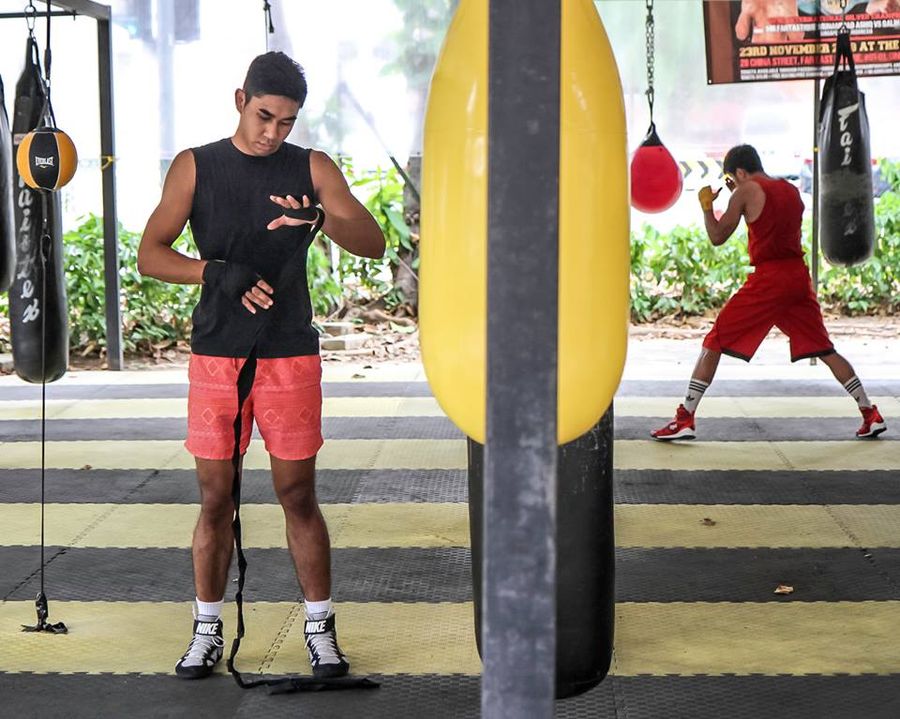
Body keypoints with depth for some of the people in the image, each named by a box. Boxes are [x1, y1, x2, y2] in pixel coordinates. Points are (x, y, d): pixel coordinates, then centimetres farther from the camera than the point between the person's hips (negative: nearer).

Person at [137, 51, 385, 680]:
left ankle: (321, 629, 16)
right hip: (215, 356, 0)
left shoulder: (312, 169, 2)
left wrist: (322, 219, -26)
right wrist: (218, 272, -20)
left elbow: (374, 244, -6)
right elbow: (150, 254, -3)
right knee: (215, 498, 5)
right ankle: (208, 630, 17)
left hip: (290, 356, 0)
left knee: (299, 495, 4)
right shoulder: (195, 168, 2)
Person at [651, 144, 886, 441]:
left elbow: (717, 237, -2)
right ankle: (870, 414, 13)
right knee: (824, 350, 15)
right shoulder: (792, 191, 15)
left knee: (713, 344, 0)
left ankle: (684, 419, -5)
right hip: (798, 275, 6)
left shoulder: (747, 192, -4)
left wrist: (706, 204, 14)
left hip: (767, 278, -6)